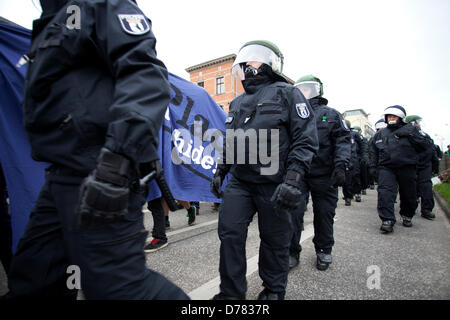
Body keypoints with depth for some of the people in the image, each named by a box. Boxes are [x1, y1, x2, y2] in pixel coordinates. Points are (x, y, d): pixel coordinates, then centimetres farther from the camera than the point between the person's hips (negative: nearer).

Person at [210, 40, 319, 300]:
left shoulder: (287, 94, -2)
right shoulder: (238, 102, 19)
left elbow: (306, 139, -11)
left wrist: (292, 181, -20)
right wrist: (220, 171, 19)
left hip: (273, 185, -5)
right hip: (240, 182, 6)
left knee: (275, 241, 8)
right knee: (229, 234, 2)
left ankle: (274, 291, 31)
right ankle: (232, 292, 21)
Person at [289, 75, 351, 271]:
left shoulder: (331, 115, 8)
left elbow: (342, 142, 0)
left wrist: (340, 166, -15)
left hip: (323, 175, -1)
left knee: (324, 214, 8)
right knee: (293, 212, -7)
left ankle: (324, 251, 28)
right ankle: (292, 252, 7)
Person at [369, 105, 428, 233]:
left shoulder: (410, 130, 7)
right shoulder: (380, 134, 15)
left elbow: (424, 146, -1)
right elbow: (373, 150, 20)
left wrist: (410, 135, -13)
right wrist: (373, 166, 12)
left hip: (406, 168, -1)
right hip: (386, 168, 1)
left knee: (408, 195, 11)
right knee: (385, 192, -17)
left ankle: (407, 216, 35)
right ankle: (387, 220, -16)